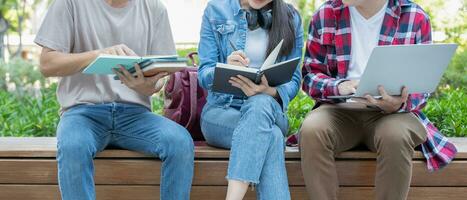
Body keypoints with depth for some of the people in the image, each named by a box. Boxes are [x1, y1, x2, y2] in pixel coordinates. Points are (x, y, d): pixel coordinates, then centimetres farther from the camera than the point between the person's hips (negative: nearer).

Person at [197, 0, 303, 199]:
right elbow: (204, 74, -2)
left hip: (270, 110, 1)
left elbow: (293, 80, 1)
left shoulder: (290, 18, 4)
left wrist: (270, 92, -23)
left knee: (260, 104, -37)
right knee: (271, 137, -34)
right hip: (221, 110, -1)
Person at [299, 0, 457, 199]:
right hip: (340, 109, 1)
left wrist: (400, 104, -24)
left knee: (395, 136, -35)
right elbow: (310, 75, 5)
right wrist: (339, 86, -18)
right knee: (311, 130, -31)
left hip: (391, 111, -1)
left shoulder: (416, 18, -3)